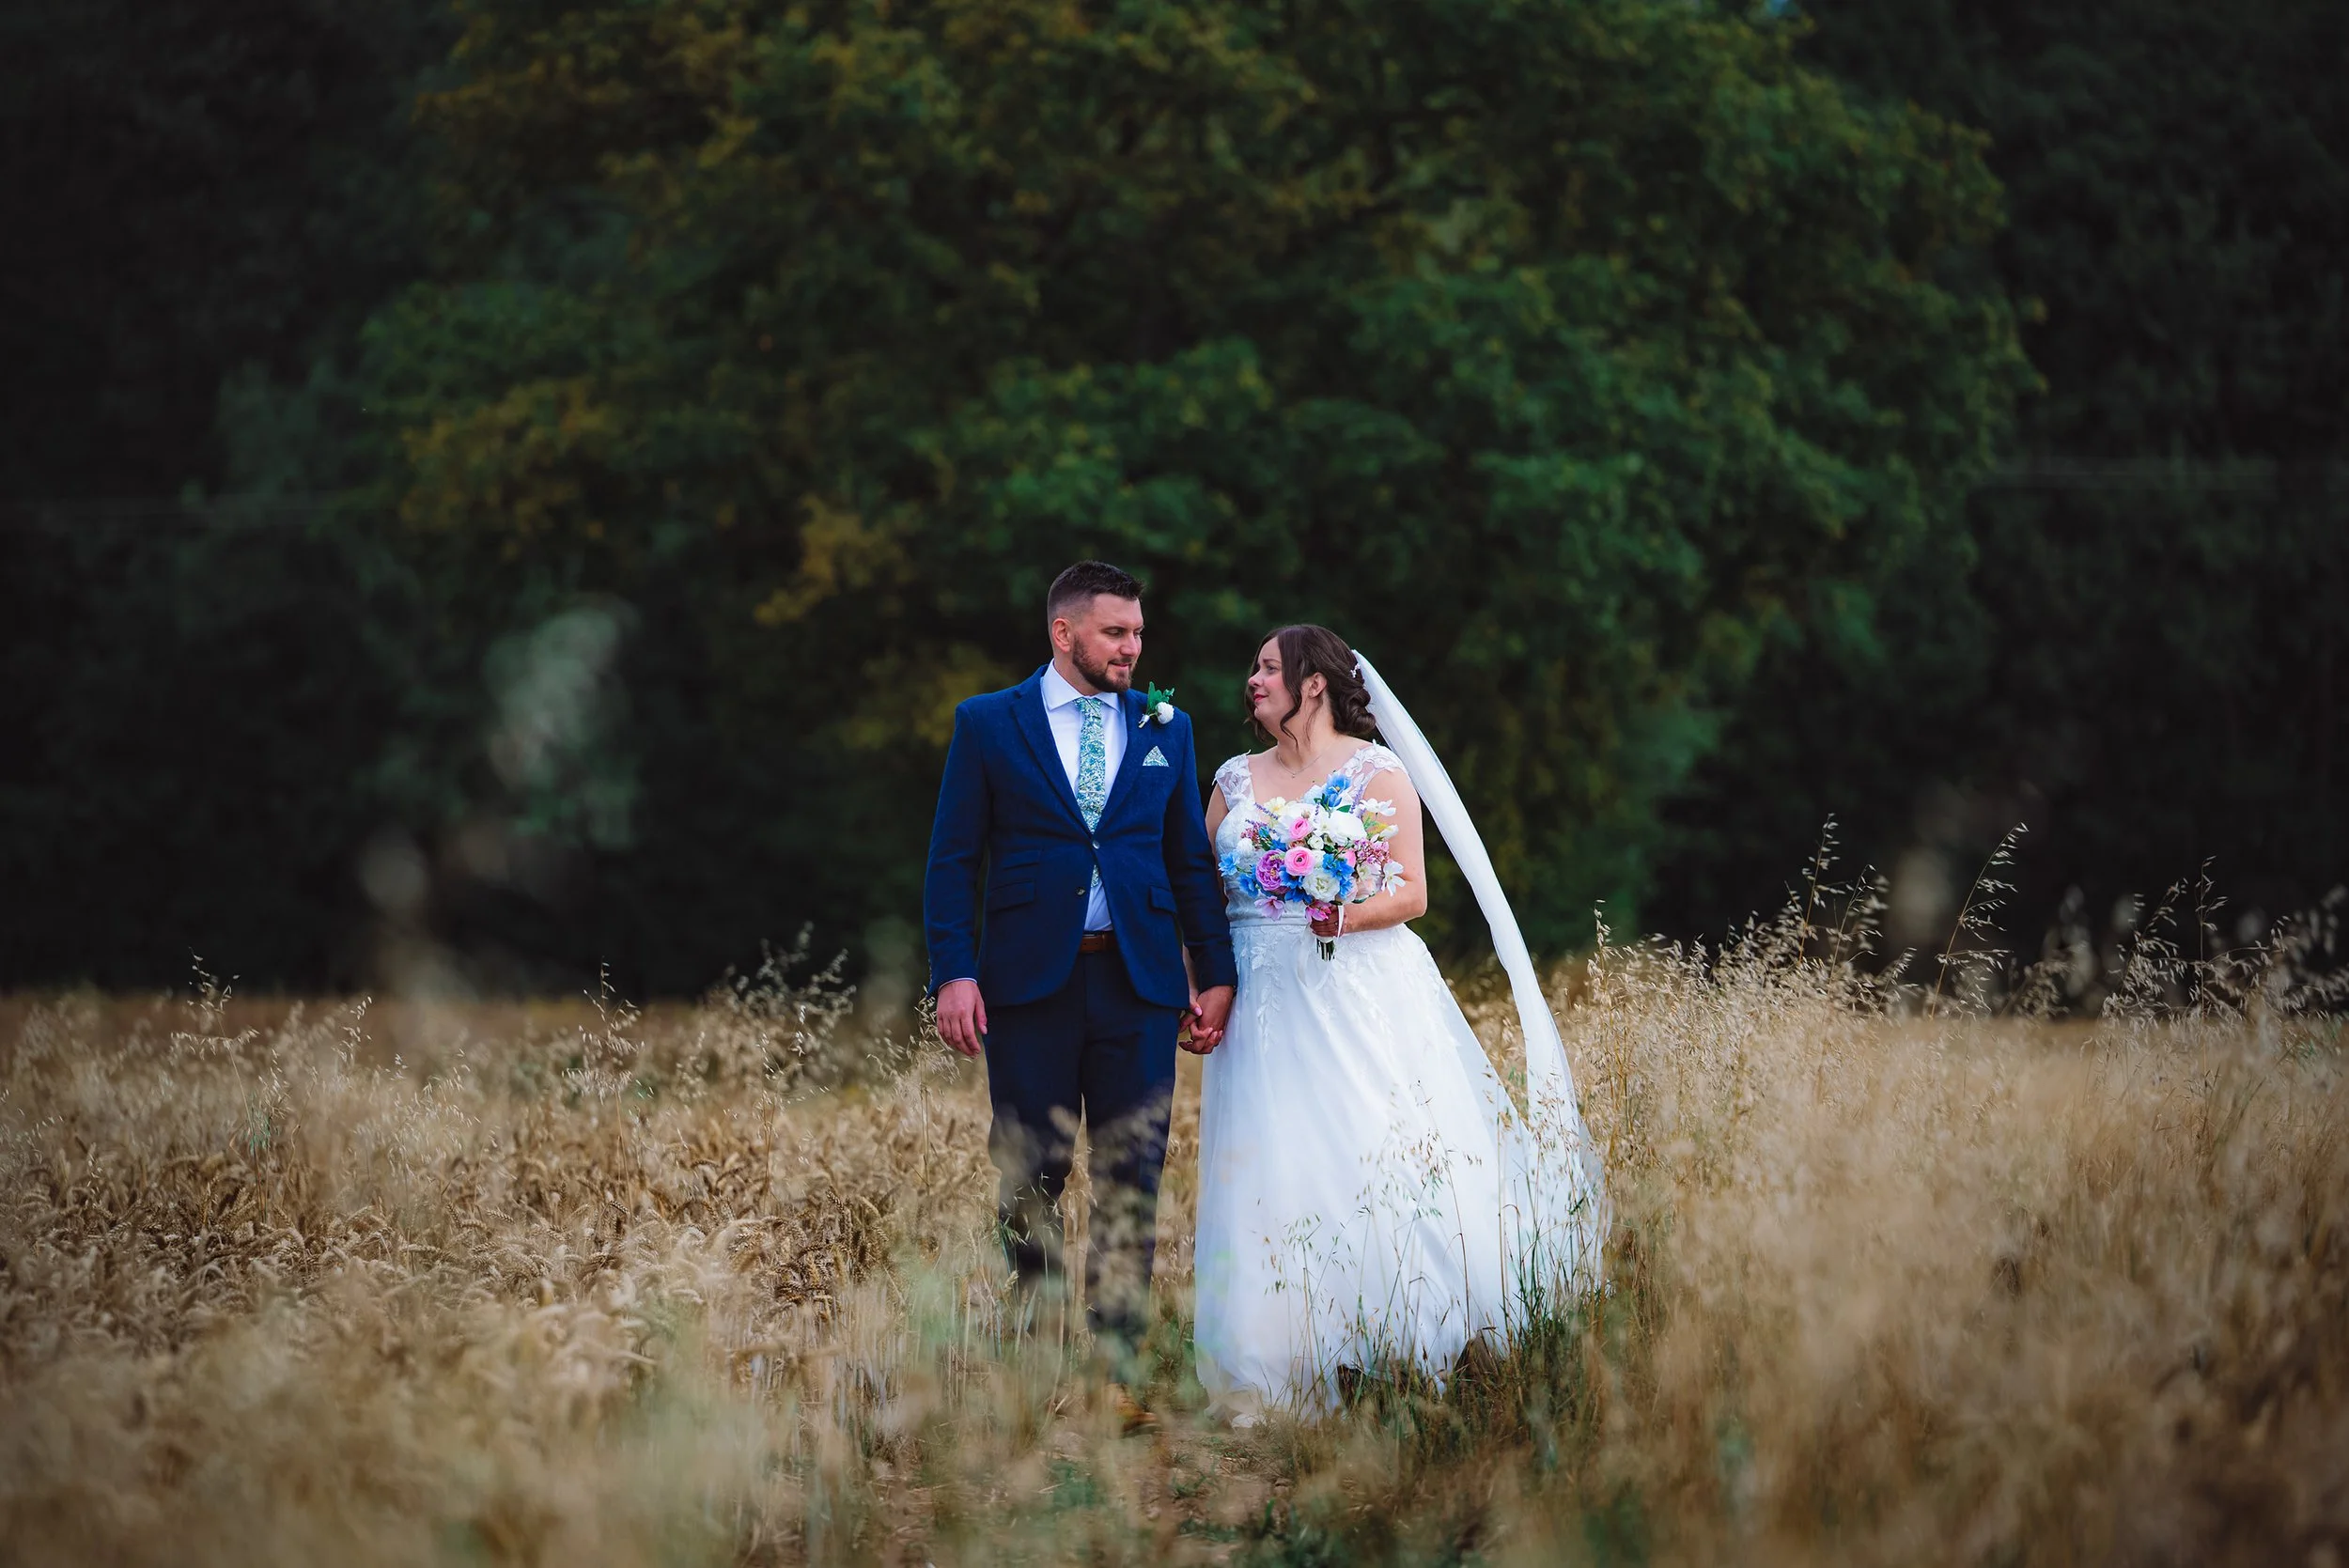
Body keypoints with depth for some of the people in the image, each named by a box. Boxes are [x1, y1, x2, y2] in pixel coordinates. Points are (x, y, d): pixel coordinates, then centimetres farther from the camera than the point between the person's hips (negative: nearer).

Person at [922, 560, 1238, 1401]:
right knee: (1029, 1179, 2)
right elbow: (953, 861, 2)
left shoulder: (1165, 729, 12)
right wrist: (955, 974, -8)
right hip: (1029, 982, -2)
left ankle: (1116, 1359, 6)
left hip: (1138, 981, 2)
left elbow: (1192, 860, 14)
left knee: (1132, 1181, 1)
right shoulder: (988, 724, 5)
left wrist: (1215, 972, 7)